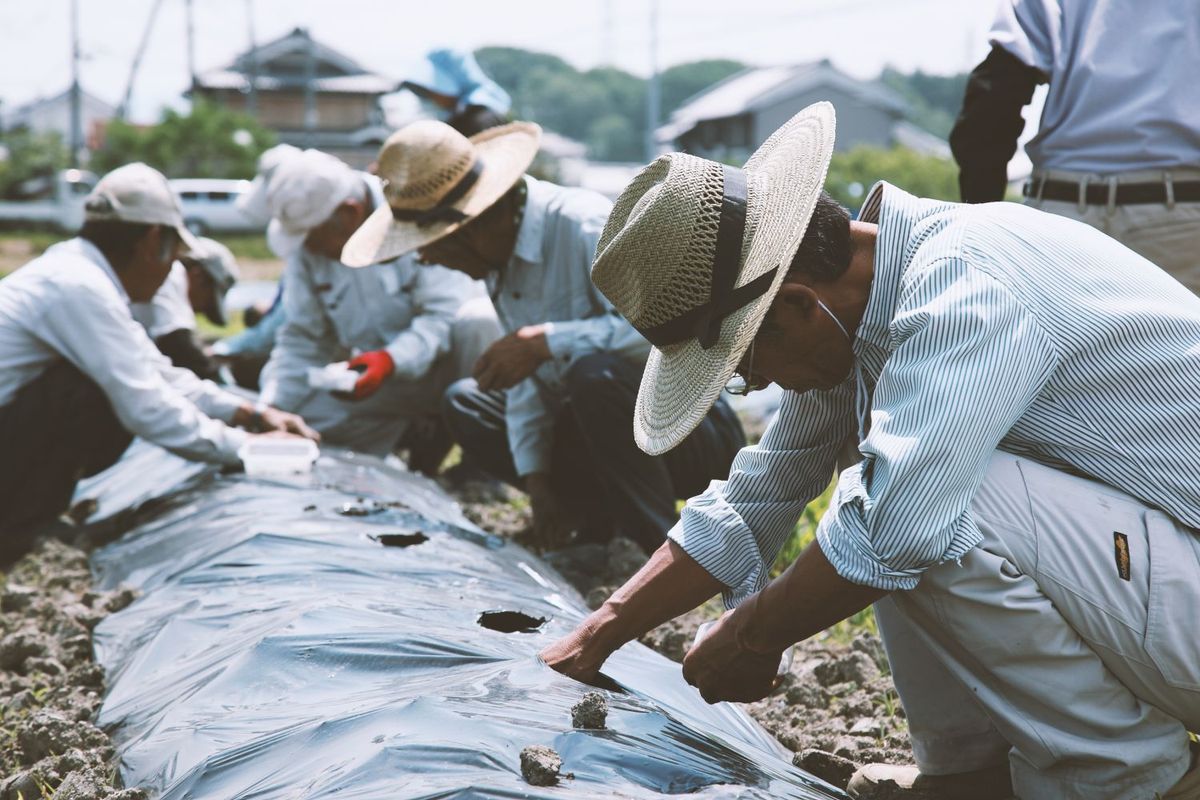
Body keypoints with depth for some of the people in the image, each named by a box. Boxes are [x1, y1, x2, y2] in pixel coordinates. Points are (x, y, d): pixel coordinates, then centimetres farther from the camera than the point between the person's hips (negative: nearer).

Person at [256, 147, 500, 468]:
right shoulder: (305, 247, -4)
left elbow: (443, 314, -26)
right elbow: (300, 338, 0)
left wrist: (391, 360, -42)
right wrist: (272, 409, -12)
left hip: (442, 358, -5)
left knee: (477, 321, -37)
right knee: (305, 407, -17)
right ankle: (430, 429, 1)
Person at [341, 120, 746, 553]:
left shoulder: (585, 225, -24)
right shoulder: (501, 255, 3)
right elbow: (526, 376, 4)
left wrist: (547, 342, -36)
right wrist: (536, 480, -3)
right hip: (595, 418, 9)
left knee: (594, 372, -37)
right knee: (465, 404, 9)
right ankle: (607, 514, 3)